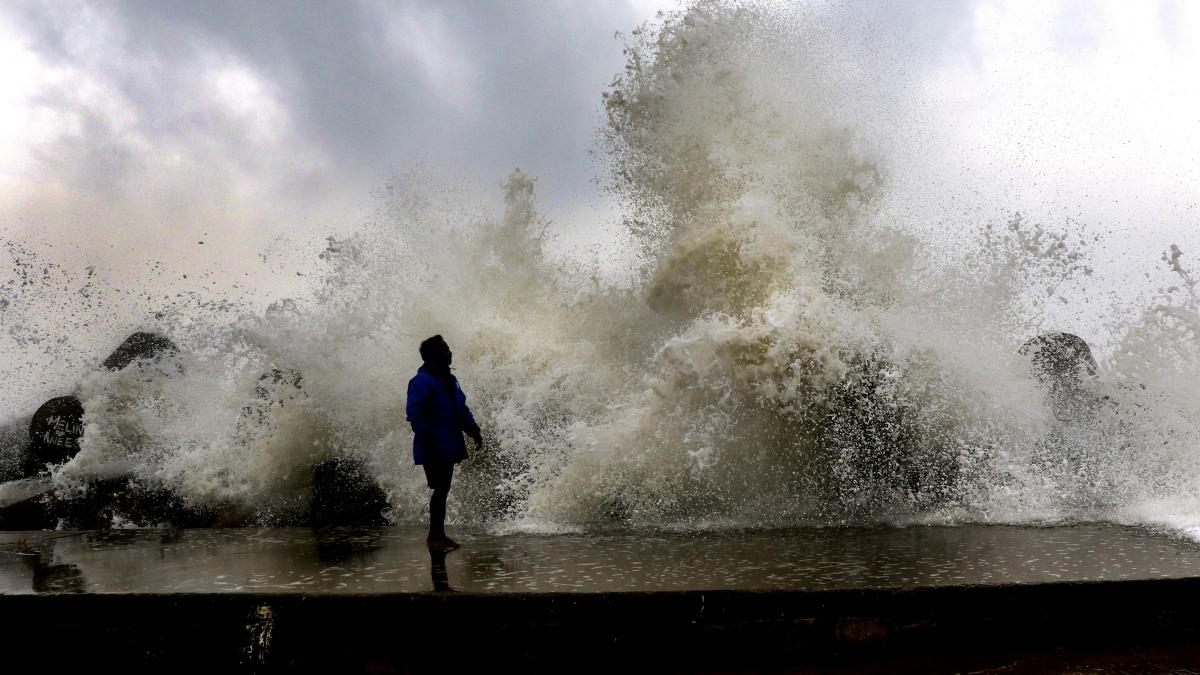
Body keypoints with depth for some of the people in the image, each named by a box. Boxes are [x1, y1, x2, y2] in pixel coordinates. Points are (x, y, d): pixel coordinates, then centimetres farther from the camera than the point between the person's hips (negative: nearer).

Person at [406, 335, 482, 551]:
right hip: (433, 448, -9)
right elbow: (414, 412, -18)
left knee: (443, 490, 12)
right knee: (440, 490, -8)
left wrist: (473, 430, 14)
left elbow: (461, 407, 22)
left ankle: (439, 535, 19)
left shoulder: (449, 379, 17)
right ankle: (435, 536, 1)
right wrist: (426, 436, -23)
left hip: (448, 446, 9)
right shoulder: (421, 381, -12)